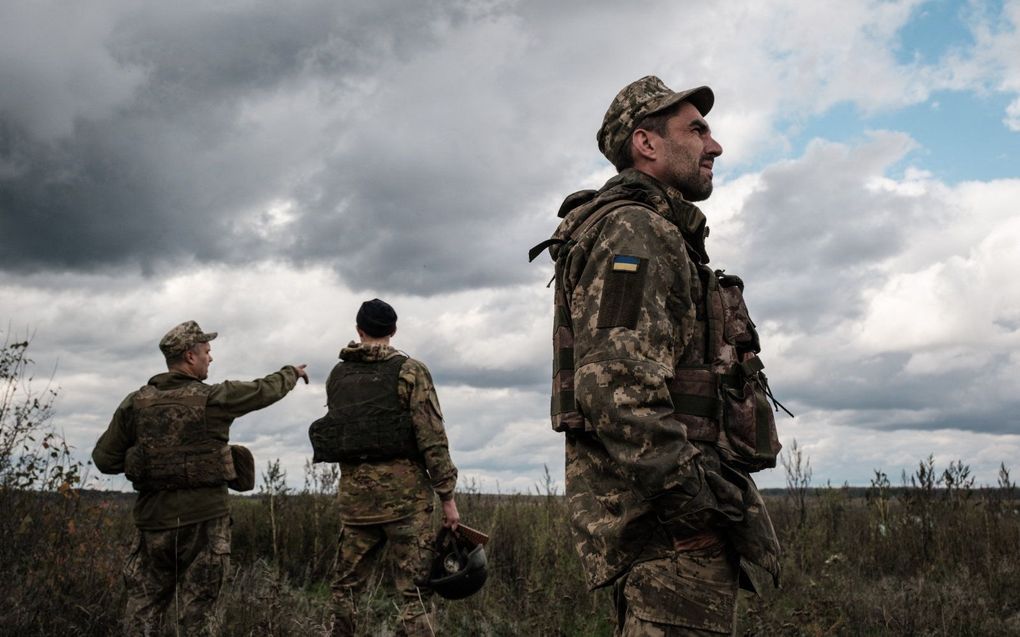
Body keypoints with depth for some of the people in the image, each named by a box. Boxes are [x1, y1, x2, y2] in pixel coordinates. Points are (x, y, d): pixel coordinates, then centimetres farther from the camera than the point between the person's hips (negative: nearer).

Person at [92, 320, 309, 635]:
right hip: (203, 520, -3)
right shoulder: (213, 399, -8)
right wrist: (292, 373, 27)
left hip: (153, 519, 3)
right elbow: (265, 390, 7)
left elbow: (104, 459, 3)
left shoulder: (135, 403, 0)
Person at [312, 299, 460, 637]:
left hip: (354, 494, 4)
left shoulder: (337, 376, 9)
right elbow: (432, 438, -10)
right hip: (404, 492, -4)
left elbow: (337, 429, 16)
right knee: (415, 590, -2)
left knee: (347, 586, 14)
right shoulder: (410, 371, -5)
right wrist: (447, 496, -6)